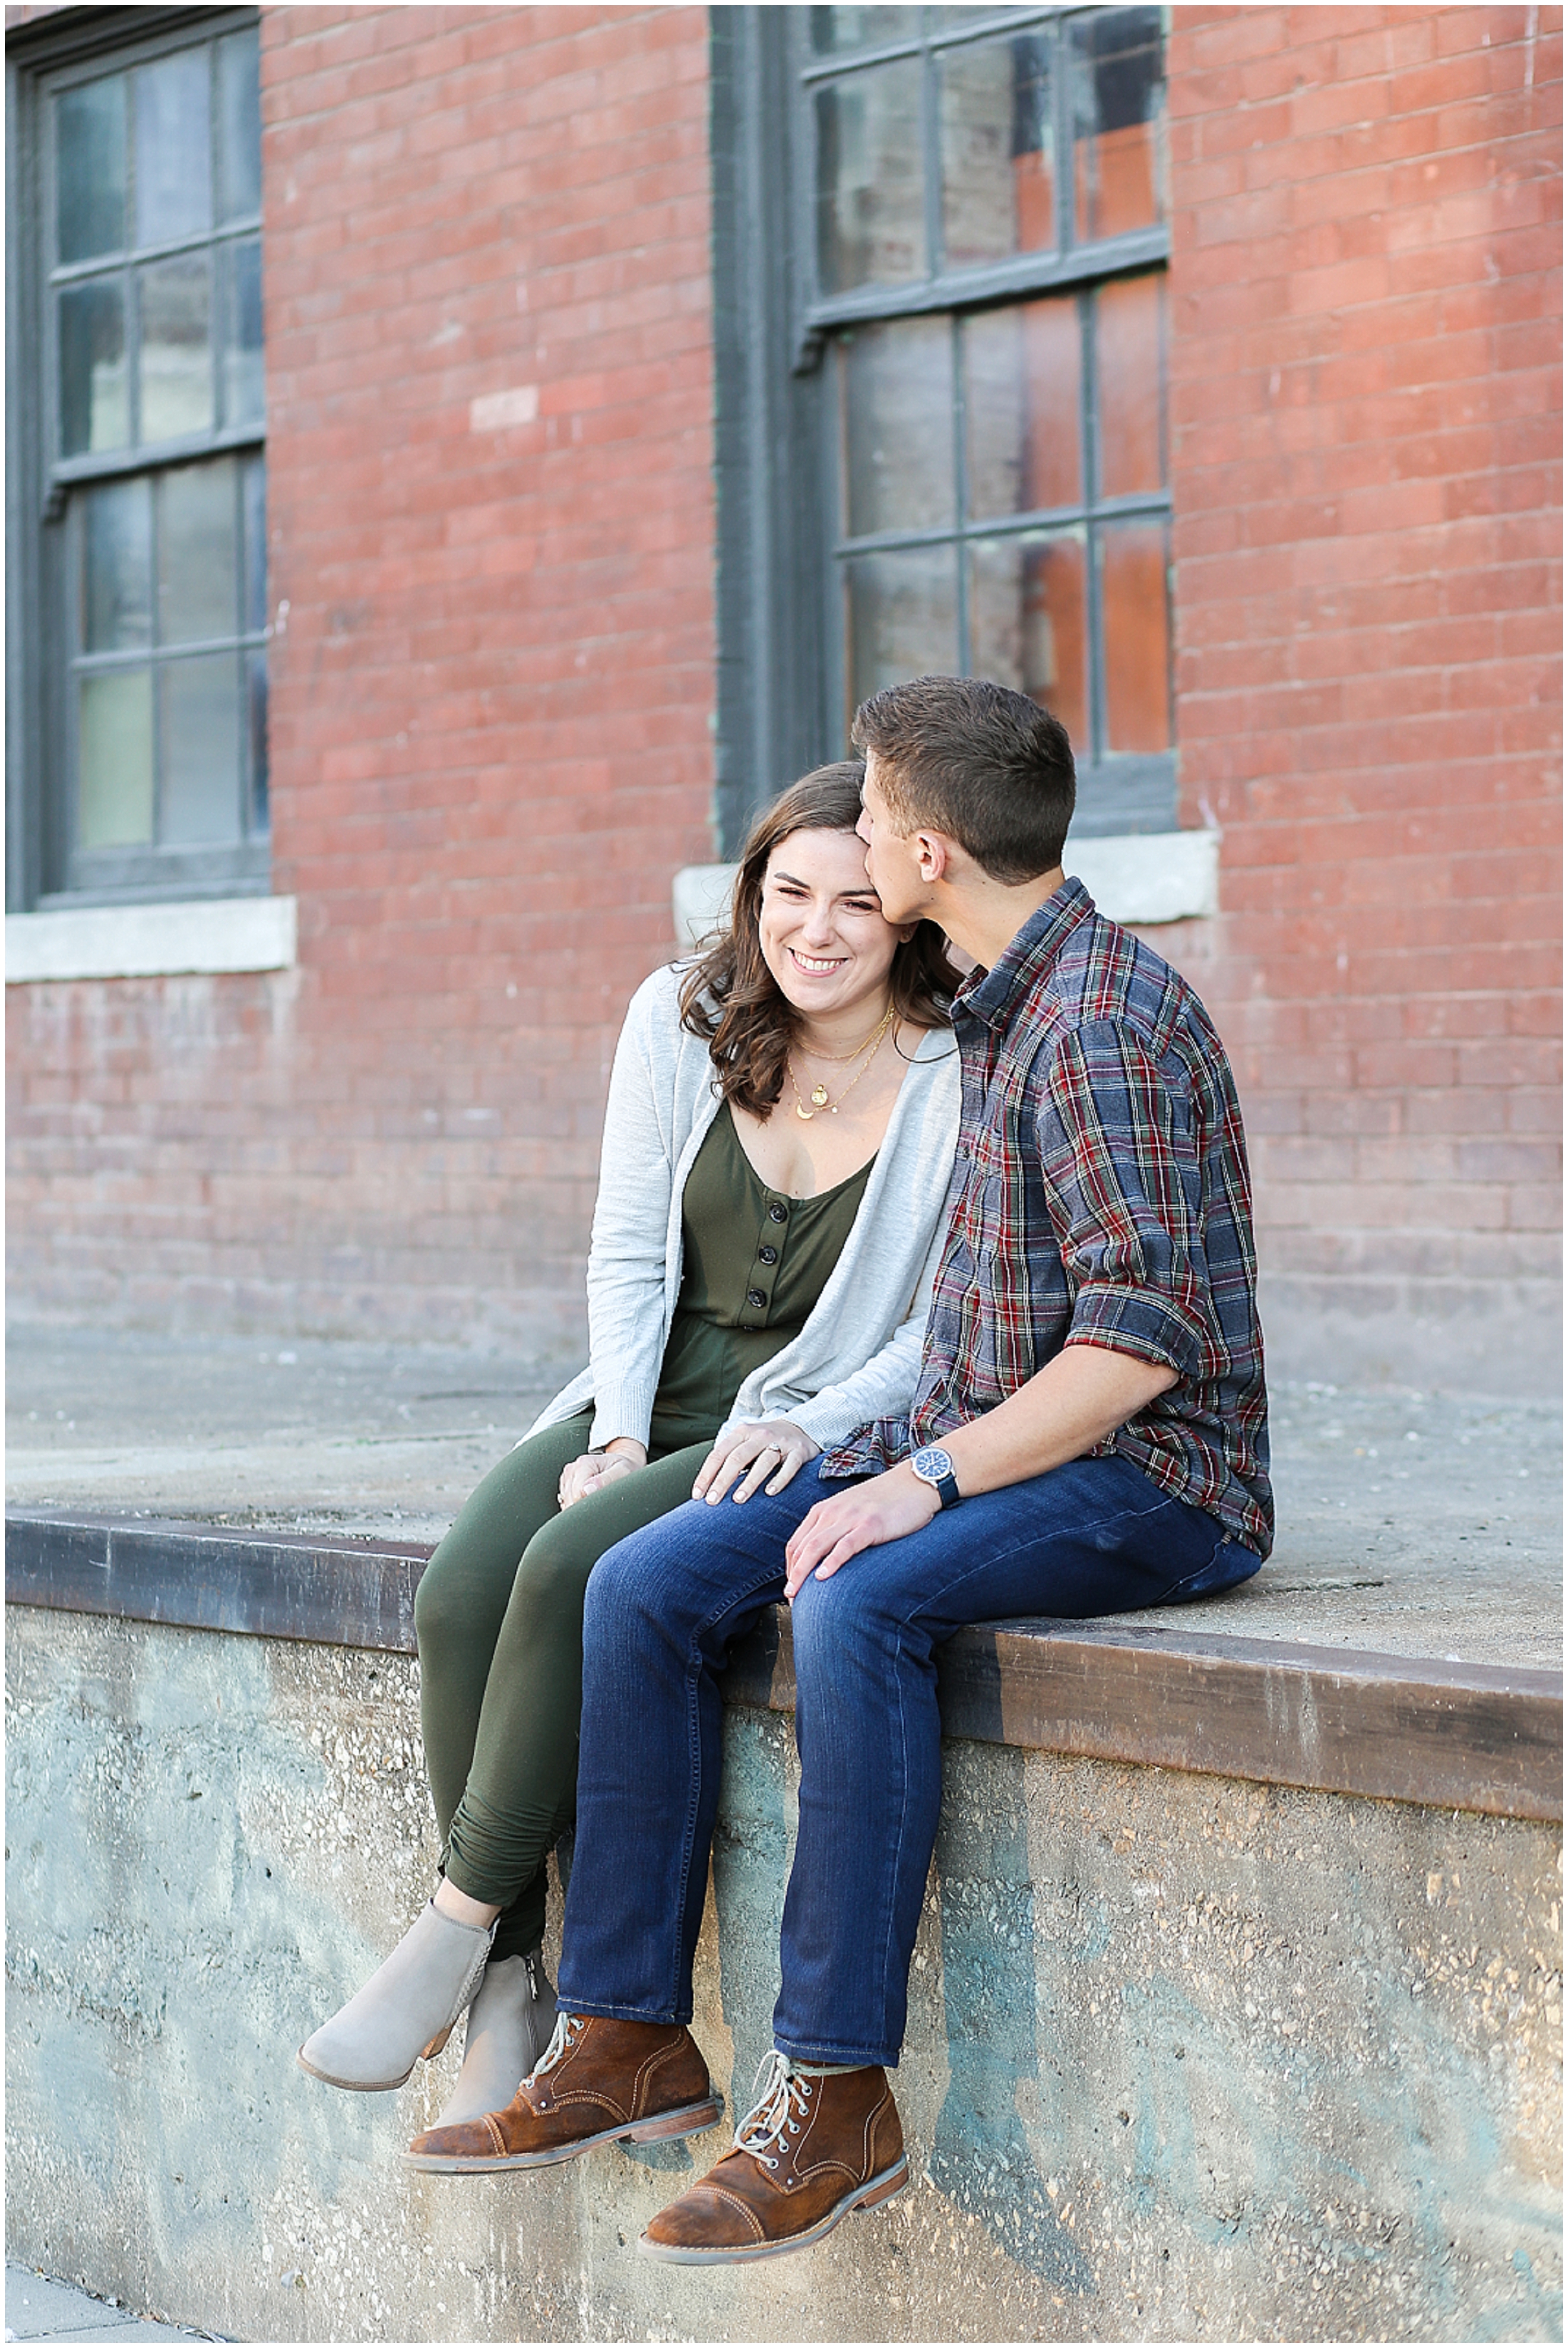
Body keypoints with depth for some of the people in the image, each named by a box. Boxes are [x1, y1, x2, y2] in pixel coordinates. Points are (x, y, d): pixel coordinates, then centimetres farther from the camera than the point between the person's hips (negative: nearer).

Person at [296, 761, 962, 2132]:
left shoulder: (961, 1077, -8)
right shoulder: (681, 1020, 4)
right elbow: (628, 1251, 5)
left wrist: (808, 1424, -20)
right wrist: (617, 1437, -8)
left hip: (817, 1436, -4)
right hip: (649, 1405, 5)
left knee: (572, 1574, -30)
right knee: (459, 1596, -23)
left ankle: (459, 1923, -17)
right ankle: (511, 1989, -18)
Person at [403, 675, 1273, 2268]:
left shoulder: (1106, 1027, -17)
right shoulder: (999, 1008, 14)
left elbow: (1143, 1342, -24)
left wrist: (928, 1480, -25)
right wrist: (896, 1460, 13)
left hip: (1151, 1478, -9)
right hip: (985, 1451, 10)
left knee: (857, 1603, -36)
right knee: (646, 1585, -4)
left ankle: (834, 2098, -29)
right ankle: (631, 2040, -1)